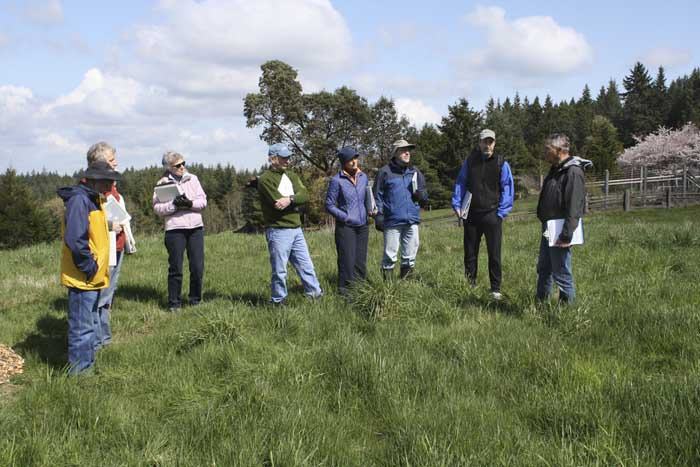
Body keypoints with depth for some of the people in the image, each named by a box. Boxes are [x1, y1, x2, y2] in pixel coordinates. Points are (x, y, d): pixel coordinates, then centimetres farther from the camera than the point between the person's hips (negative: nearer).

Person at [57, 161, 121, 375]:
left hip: (94, 276, 10)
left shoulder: (94, 199, 13)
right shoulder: (79, 200, -18)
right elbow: (75, 239, -26)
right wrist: (89, 267, -18)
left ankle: (88, 366, 28)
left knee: (91, 324, 18)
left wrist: (98, 268, 13)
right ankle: (79, 371, 7)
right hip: (83, 277, -10)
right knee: (82, 327, -2)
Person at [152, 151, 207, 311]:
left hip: (196, 227, 3)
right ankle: (174, 303, 10)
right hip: (174, 228, -3)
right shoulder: (162, 183, 2)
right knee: (175, 268, 0)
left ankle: (195, 300, 17)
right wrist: (173, 205, -19)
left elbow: (203, 201, 5)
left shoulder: (192, 178, 10)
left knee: (197, 267, 2)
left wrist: (190, 203, -13)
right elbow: (157, 208, -4)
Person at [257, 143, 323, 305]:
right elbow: (279, 203, -22)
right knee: (279, 271, 3)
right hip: (278, 231, -7)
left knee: (306, 266, 12)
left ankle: (316, 295, 21)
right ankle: (278, 301, 15)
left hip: (296, 229, 7)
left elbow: (305, 196, -3)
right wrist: (296, 200, -8)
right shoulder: (265, 179, -10)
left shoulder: (291, 175, 13)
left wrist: (290, 199, -20)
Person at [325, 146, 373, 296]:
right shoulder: (337, 180, -10)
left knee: (361, 261, 10)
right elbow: (329, 205, -6)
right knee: (347, 261, -7)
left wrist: (370, 209, 4)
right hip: (345, 227, -5)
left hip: (363, 226, 5)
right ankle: (344, 289, 2)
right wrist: (346, 218, -11)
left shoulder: (363, 177, 7)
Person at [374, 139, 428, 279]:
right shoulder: (385, 172, 1)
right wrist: (379, 216, -7)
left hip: (412, 221, 4)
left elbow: (424, 197, 17)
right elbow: (378, 196, 1)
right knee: (390, 255, -1)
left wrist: (419, 192, -6)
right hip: (392, 221, -4)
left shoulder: (415, 172, 14)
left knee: (410, 256, 8)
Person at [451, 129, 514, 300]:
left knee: (494, 254, -1)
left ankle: (495, 289, 8)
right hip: (471, 214, 3)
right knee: (470, 253, 10)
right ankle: (469, 285, 20)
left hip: (492, 215, -2)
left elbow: (507, 188, 0)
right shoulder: (470, 161, 7)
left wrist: (502, 212, -7)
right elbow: (460, 183, 10)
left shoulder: (501, 163, 0)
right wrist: (457, 205, 0)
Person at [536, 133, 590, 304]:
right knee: (543, 269, 18)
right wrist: (546, 227, 19)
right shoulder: (556, 170, 15)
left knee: (562, 274, -2)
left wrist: (566, 235, -25)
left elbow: (573, 208, -23)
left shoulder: (573, 172, -17)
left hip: (559, 233, -10)